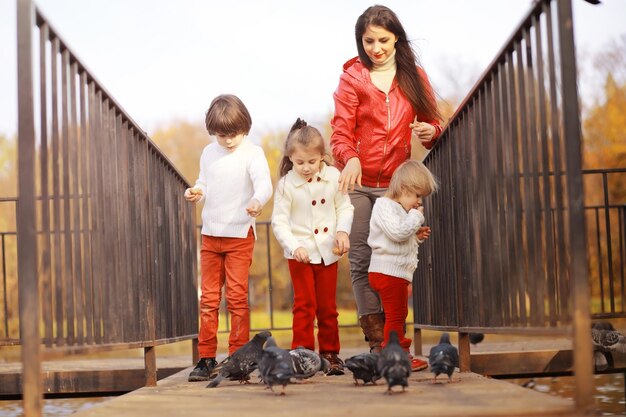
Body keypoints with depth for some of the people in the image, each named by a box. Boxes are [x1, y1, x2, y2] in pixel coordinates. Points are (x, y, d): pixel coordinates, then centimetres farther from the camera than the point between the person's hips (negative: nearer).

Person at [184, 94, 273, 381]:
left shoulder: (252, 153, -7)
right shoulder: (209, 153, 10)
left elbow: (264, 183, -20)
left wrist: (257, 201, -42)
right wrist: (195, 193, -2)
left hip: (240, 234, -5)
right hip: (210, 234, 5)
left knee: (237, 296, -5)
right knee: (208, 298, 6)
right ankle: (206, 357, 12)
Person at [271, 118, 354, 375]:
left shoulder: (333, 177, -3)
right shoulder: (286, 184, -10)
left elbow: (344, 207, 7)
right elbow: (279, 221, -9)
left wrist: (343, 230, -10)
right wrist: (294, 247, -21)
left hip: (328, 252, 3)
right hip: (300, 254, -3)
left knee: (328, 306, 10)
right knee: (304, 304, -4)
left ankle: (330, 353, 21)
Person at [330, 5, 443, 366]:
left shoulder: (414, 76, 10)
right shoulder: (352, 78, 4)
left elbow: (432, 120, 16)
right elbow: (341, 132, -2)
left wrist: (431, 131, -9)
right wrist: (350, 158, -23)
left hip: (395, 184, 1)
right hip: (358, 183, -1)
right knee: (362, 261, -4)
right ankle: (378, 343, 0)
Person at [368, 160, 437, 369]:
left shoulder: (398, 208, 19)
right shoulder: (384, 206, -14)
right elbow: (397, 232, -27)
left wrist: (417, 235, 10)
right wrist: (416, 217, -15)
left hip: (397, 273, 11)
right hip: (388, 272, -11)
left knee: (398, 315, 16)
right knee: (395, 315, -6)